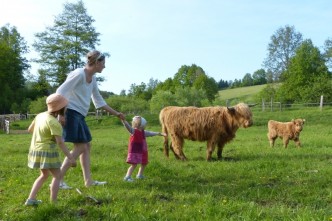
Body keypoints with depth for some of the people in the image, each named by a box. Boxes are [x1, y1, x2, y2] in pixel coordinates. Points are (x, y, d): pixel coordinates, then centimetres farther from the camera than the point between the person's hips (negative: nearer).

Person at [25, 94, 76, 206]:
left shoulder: (40, 115, 5)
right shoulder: (54, 122, -20)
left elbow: (30, 129, 18)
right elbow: (60, 142, -25)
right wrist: (70, 157, -24)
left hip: (36, 150, 9)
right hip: (46, 151, -9)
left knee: (44, 175, 23)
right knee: (57, 175, 2)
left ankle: (31, 199, 22)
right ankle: (53, 203, 0)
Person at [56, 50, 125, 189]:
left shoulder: (93, 79, 13)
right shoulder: (79, 74, -14)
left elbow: (99, 101, 21)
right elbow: (60, 92, -18)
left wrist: (116, 113, 21)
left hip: (79, 115, 10)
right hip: (71, 113, -10)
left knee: (86, 146, 10)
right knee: (80, 147, -11)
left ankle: (88, 180, 15)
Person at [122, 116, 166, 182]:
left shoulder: (143, 132, 11)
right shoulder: (133, 131, -15)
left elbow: (150, 133, 23)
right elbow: (128, 126, -32)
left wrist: (159, 133, 29)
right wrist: (123, 121, -50)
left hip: (142, 152, 9)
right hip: (134, 152, -9)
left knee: (144, 163, 20)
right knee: (134, 164, -14)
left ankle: (140, 175, 38)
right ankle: (127, 177, -9)